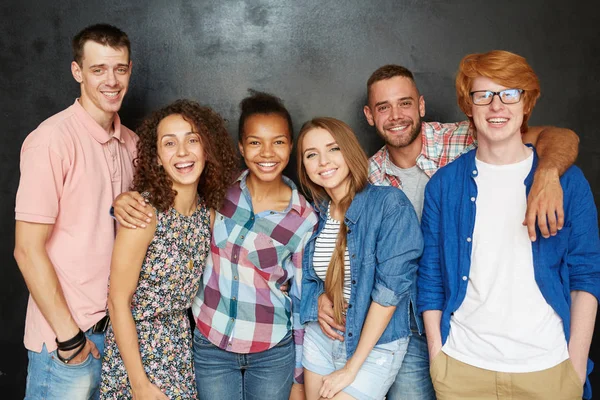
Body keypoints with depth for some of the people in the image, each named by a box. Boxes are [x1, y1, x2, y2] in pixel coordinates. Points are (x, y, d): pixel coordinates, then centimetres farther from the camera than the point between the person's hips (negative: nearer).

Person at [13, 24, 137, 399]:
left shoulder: (131, 142, 5)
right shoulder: (52, 139, -16)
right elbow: (28, 249, -16)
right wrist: (70, 337, -15)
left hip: (118, 326, 6)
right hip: (66, 339, -6)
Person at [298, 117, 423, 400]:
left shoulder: (389, 203, -17)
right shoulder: (314, 212, 0)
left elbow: (391, 288, -20)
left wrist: (351, 368, -17)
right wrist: (321, 300, -8)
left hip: (375, 343, -5)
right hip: (319, 337, 5)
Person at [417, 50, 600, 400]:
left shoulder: (567, 180, -2)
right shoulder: (444, 184, 0)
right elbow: (431, 279, 2)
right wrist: (437, 357, -1)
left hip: (548, 366, 0)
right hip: (461, 366, 1)